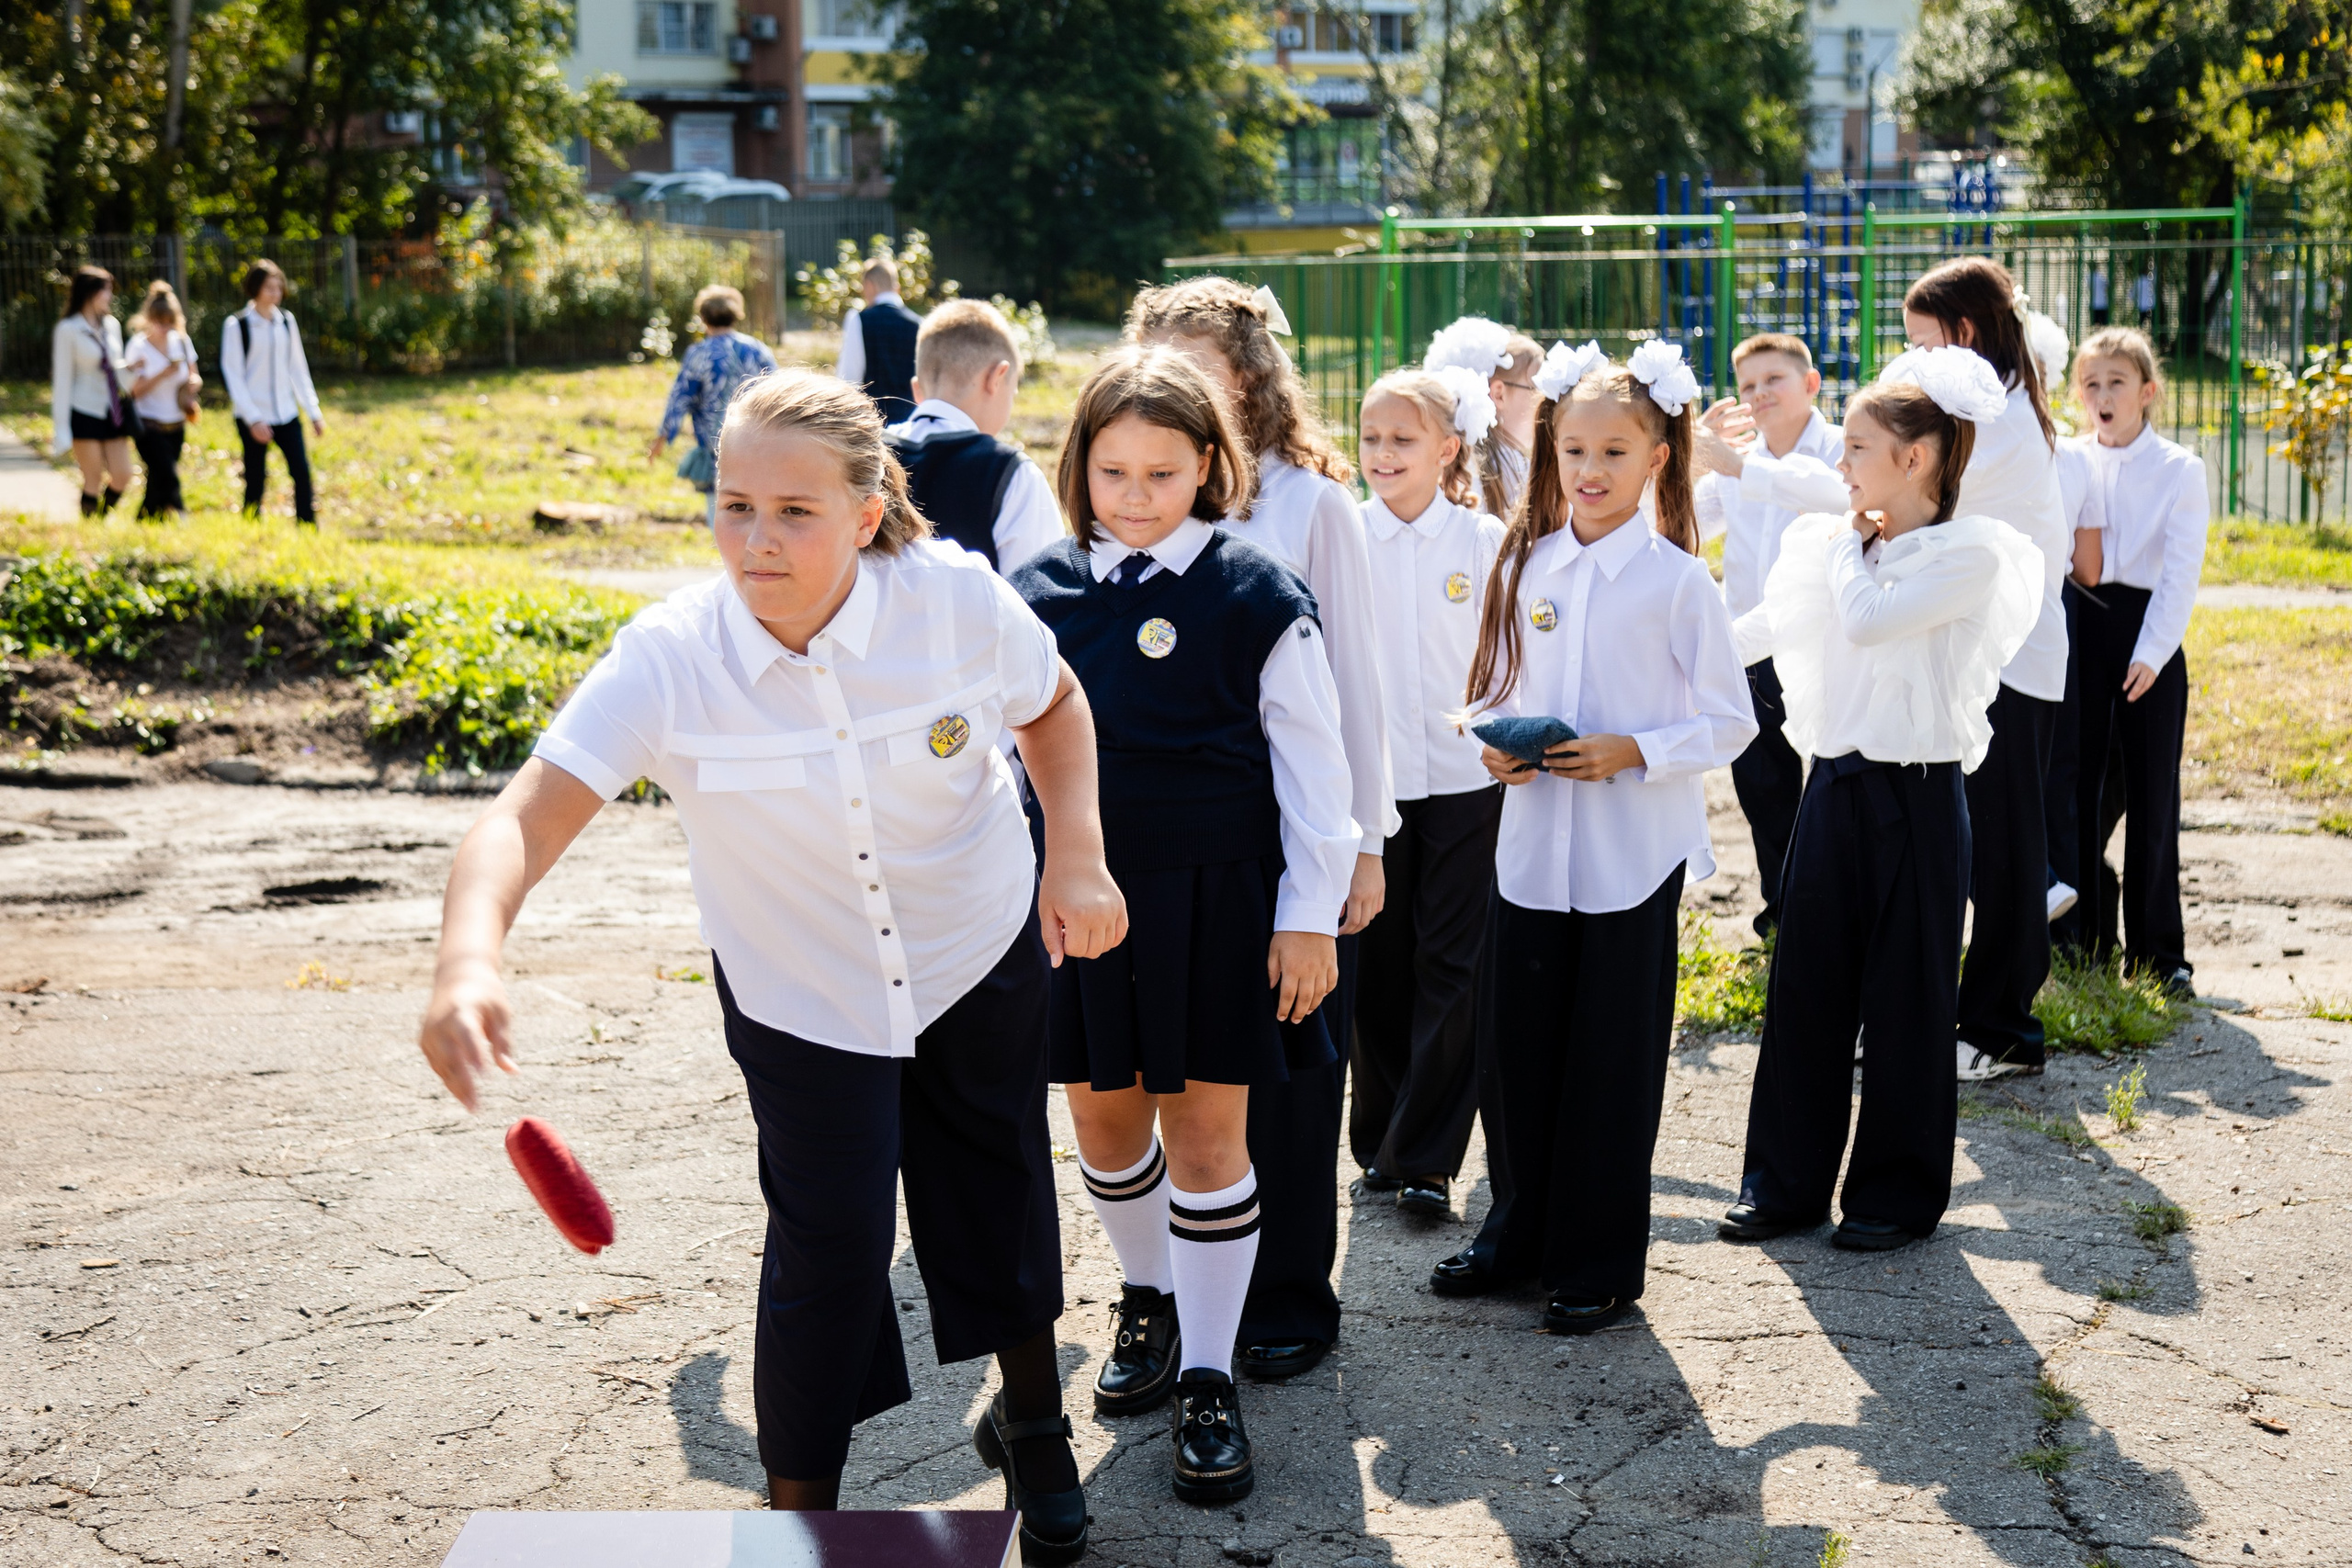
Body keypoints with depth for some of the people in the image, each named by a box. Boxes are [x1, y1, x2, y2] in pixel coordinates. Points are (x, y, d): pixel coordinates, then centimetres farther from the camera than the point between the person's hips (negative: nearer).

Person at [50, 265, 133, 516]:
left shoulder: (111, 325, 9)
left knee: (122, 477, 1)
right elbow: (62, 379, -9)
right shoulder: (68, 330, -8)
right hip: (84, 414, -6)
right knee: (94, 480, -3)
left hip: (113, 413, 6)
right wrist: (61, 428, -11)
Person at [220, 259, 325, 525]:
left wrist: (313, 411, 10)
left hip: (287, 413, 4)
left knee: (302, 471, -7)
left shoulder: (286, 320, 8)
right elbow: (232, 376, -7)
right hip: (254, 417, -4)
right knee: (256, 481, 0)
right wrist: (253, 419, -14)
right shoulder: (236, 325, -6)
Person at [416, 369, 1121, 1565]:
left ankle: (1032, 1422, 48)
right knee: (828, 1242, -4)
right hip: (801, 994, -2)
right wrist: (469, 957, -55)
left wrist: (1078, 852, -14)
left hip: (981, 958, 2)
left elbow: (1053, 704, -2)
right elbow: (527, 816, -36)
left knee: (998, 1191, 19)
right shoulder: (668, 660, -28)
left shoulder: (956, 600, -24)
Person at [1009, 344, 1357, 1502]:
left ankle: (1207, 1382, 14)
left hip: (1214, 899, -3)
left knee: (1206, 1134, 2)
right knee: (1104, 1117, 14)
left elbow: (1310, 766, -5)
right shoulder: (1041, 593, 2)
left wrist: (1310, 917, -6)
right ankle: (1149, 1297, 40)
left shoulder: (1257, 598, -8)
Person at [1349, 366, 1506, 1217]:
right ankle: (1378, 1136, 24)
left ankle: (1425, 1157, 6)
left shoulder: (1486, 540, 0)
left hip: (1464, 781, -1)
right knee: (1377, 963, 8)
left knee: (1451, 970, -1)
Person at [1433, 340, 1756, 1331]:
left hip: (1634, 850, -4)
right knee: (1520, 1043, 12)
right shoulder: (1525, 565, 6)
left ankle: (1599, 1266, 17)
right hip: (1533, 841, 4)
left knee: (1614, 1059, 4)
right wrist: (1495, 746, -5)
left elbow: (1729, 721, -6)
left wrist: (1633, 751, -18)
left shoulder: (1676, 579, -7)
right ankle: (1525, 1235, 29)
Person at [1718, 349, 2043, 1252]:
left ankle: (1900, 1193, 17)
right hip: (1834, 786, 6)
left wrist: (1848, 541, -8)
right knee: (1803, 989, 9)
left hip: (1914, 796, -6)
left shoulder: (1971, 555, -11)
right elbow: (1758, 631, 17)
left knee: (1905, 1002, 4)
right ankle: (1787, 1183, 20)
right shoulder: (1835, 549, 8)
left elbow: (1867, 620, -23)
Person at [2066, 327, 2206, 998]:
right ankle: (2083, 940, 15)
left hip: (2149, 633, -2)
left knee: (2151, 793, 1)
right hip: (2081, 629, 2)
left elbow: (2182, 571, -5)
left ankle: (2158, 954, 9)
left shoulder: (2180, 469, 0)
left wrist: (2152, 652, -13)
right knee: (2080, 786, 4)